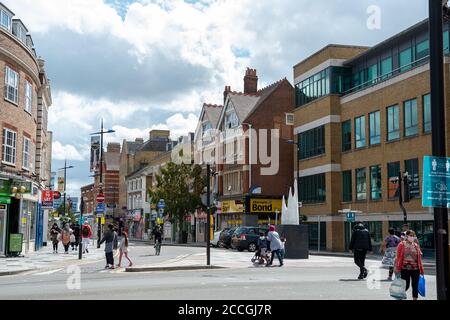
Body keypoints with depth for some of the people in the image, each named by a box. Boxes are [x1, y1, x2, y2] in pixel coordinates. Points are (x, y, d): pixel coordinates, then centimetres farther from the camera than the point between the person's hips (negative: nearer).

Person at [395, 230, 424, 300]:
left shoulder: (416, 245, 11)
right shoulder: (402, 245, -2)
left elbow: (419, 258, 12)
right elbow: (399, 257, -5)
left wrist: (421, 269, 10)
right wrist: (397, 269, -10)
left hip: (415, 269, 4)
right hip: (405, 269, -4)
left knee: (415, 286, 4)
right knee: (406, 285, 0)